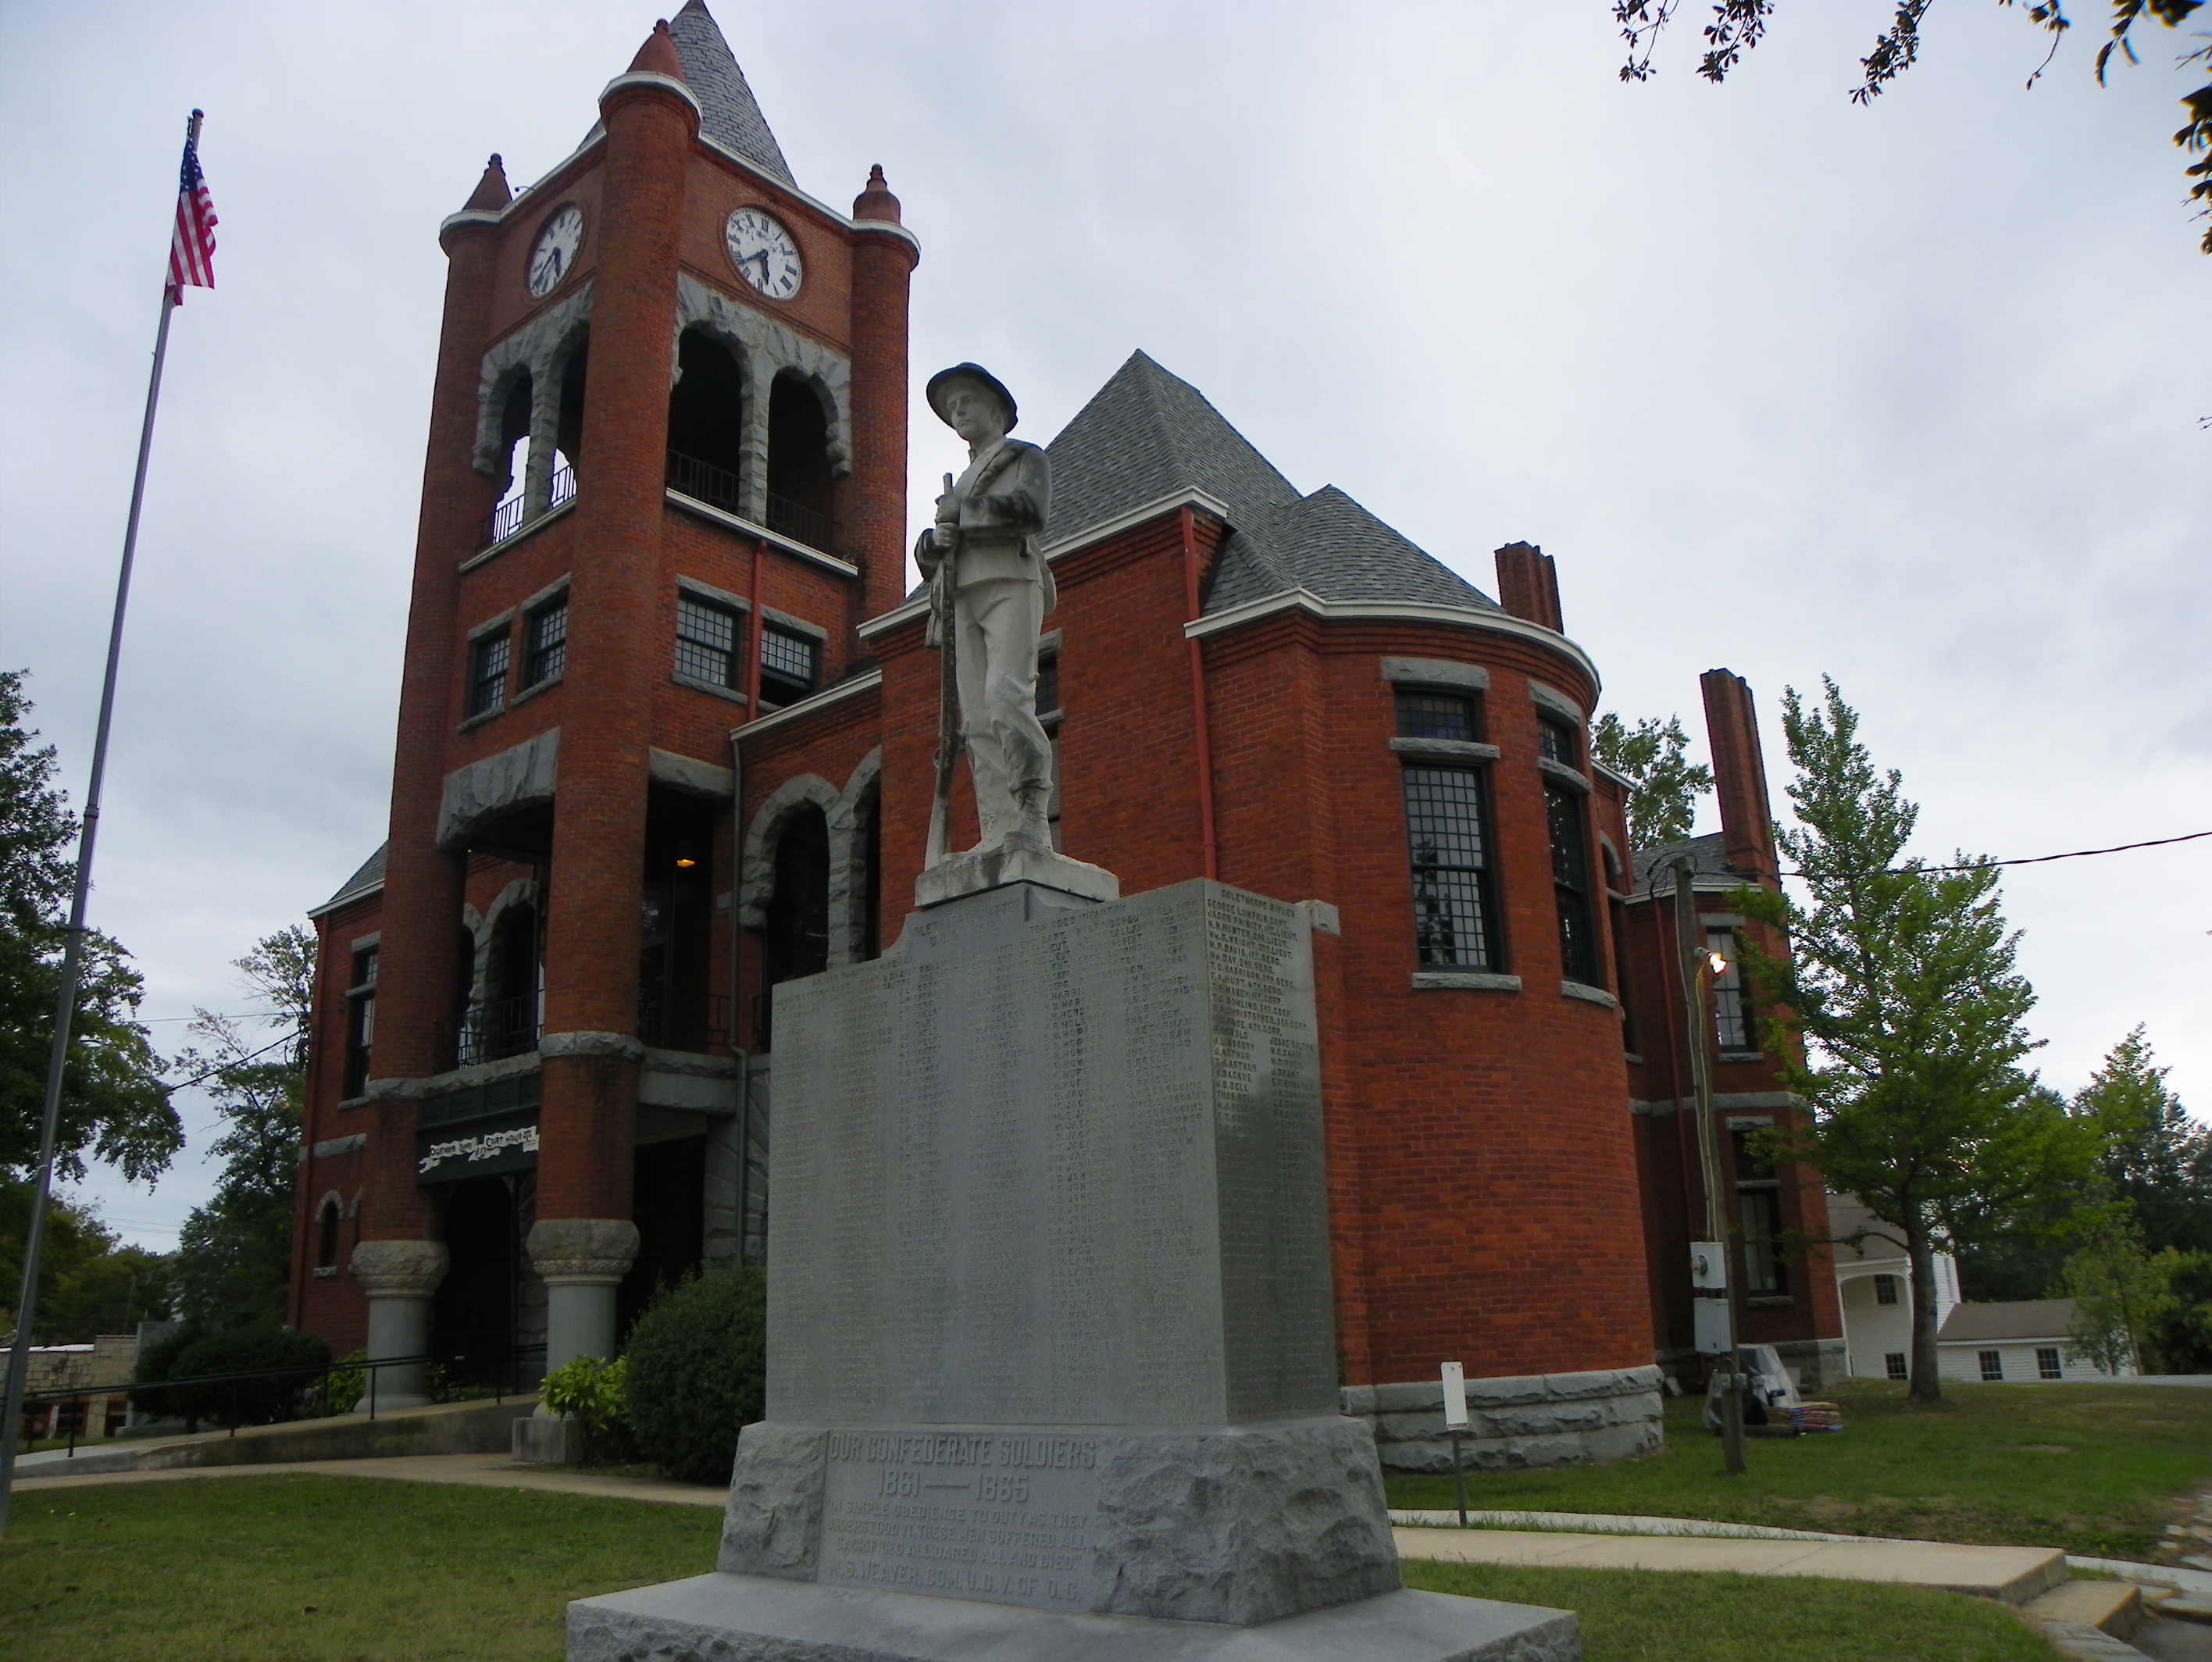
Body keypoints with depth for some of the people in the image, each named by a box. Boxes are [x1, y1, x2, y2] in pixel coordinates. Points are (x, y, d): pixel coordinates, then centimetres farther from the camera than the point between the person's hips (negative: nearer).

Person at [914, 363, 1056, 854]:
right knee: (976, 717, -7)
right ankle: (999, 832, -12)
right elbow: (927, 556, 24)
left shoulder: (1027, 459, 16)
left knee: (1006, 696, -23)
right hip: (963, 596, 6)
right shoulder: (959, 485, 33)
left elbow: (1030, 510, -6)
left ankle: (1033, 821, -23)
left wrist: (962, 513, -1)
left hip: (1010, 582, -6)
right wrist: (936, 539, 1)